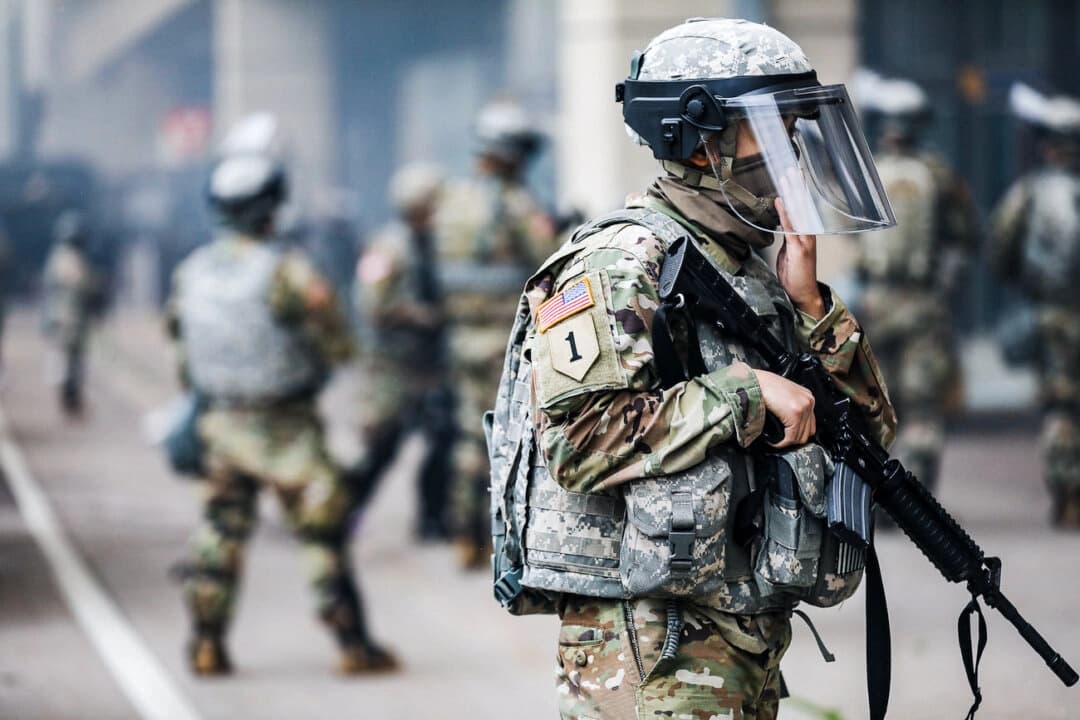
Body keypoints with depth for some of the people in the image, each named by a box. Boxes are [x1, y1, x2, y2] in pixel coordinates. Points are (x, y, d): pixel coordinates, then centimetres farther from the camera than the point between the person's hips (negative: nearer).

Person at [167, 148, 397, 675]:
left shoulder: (191, 272, -1)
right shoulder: (285, 271, -19)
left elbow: (180, 332, 9)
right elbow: (339, 346, -13)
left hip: (221, 421, 5)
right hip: (285, 429, -5)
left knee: (219, 530, 14)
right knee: (323, 533, 3)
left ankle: (206, 644, 12)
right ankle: (354, 644, 6)